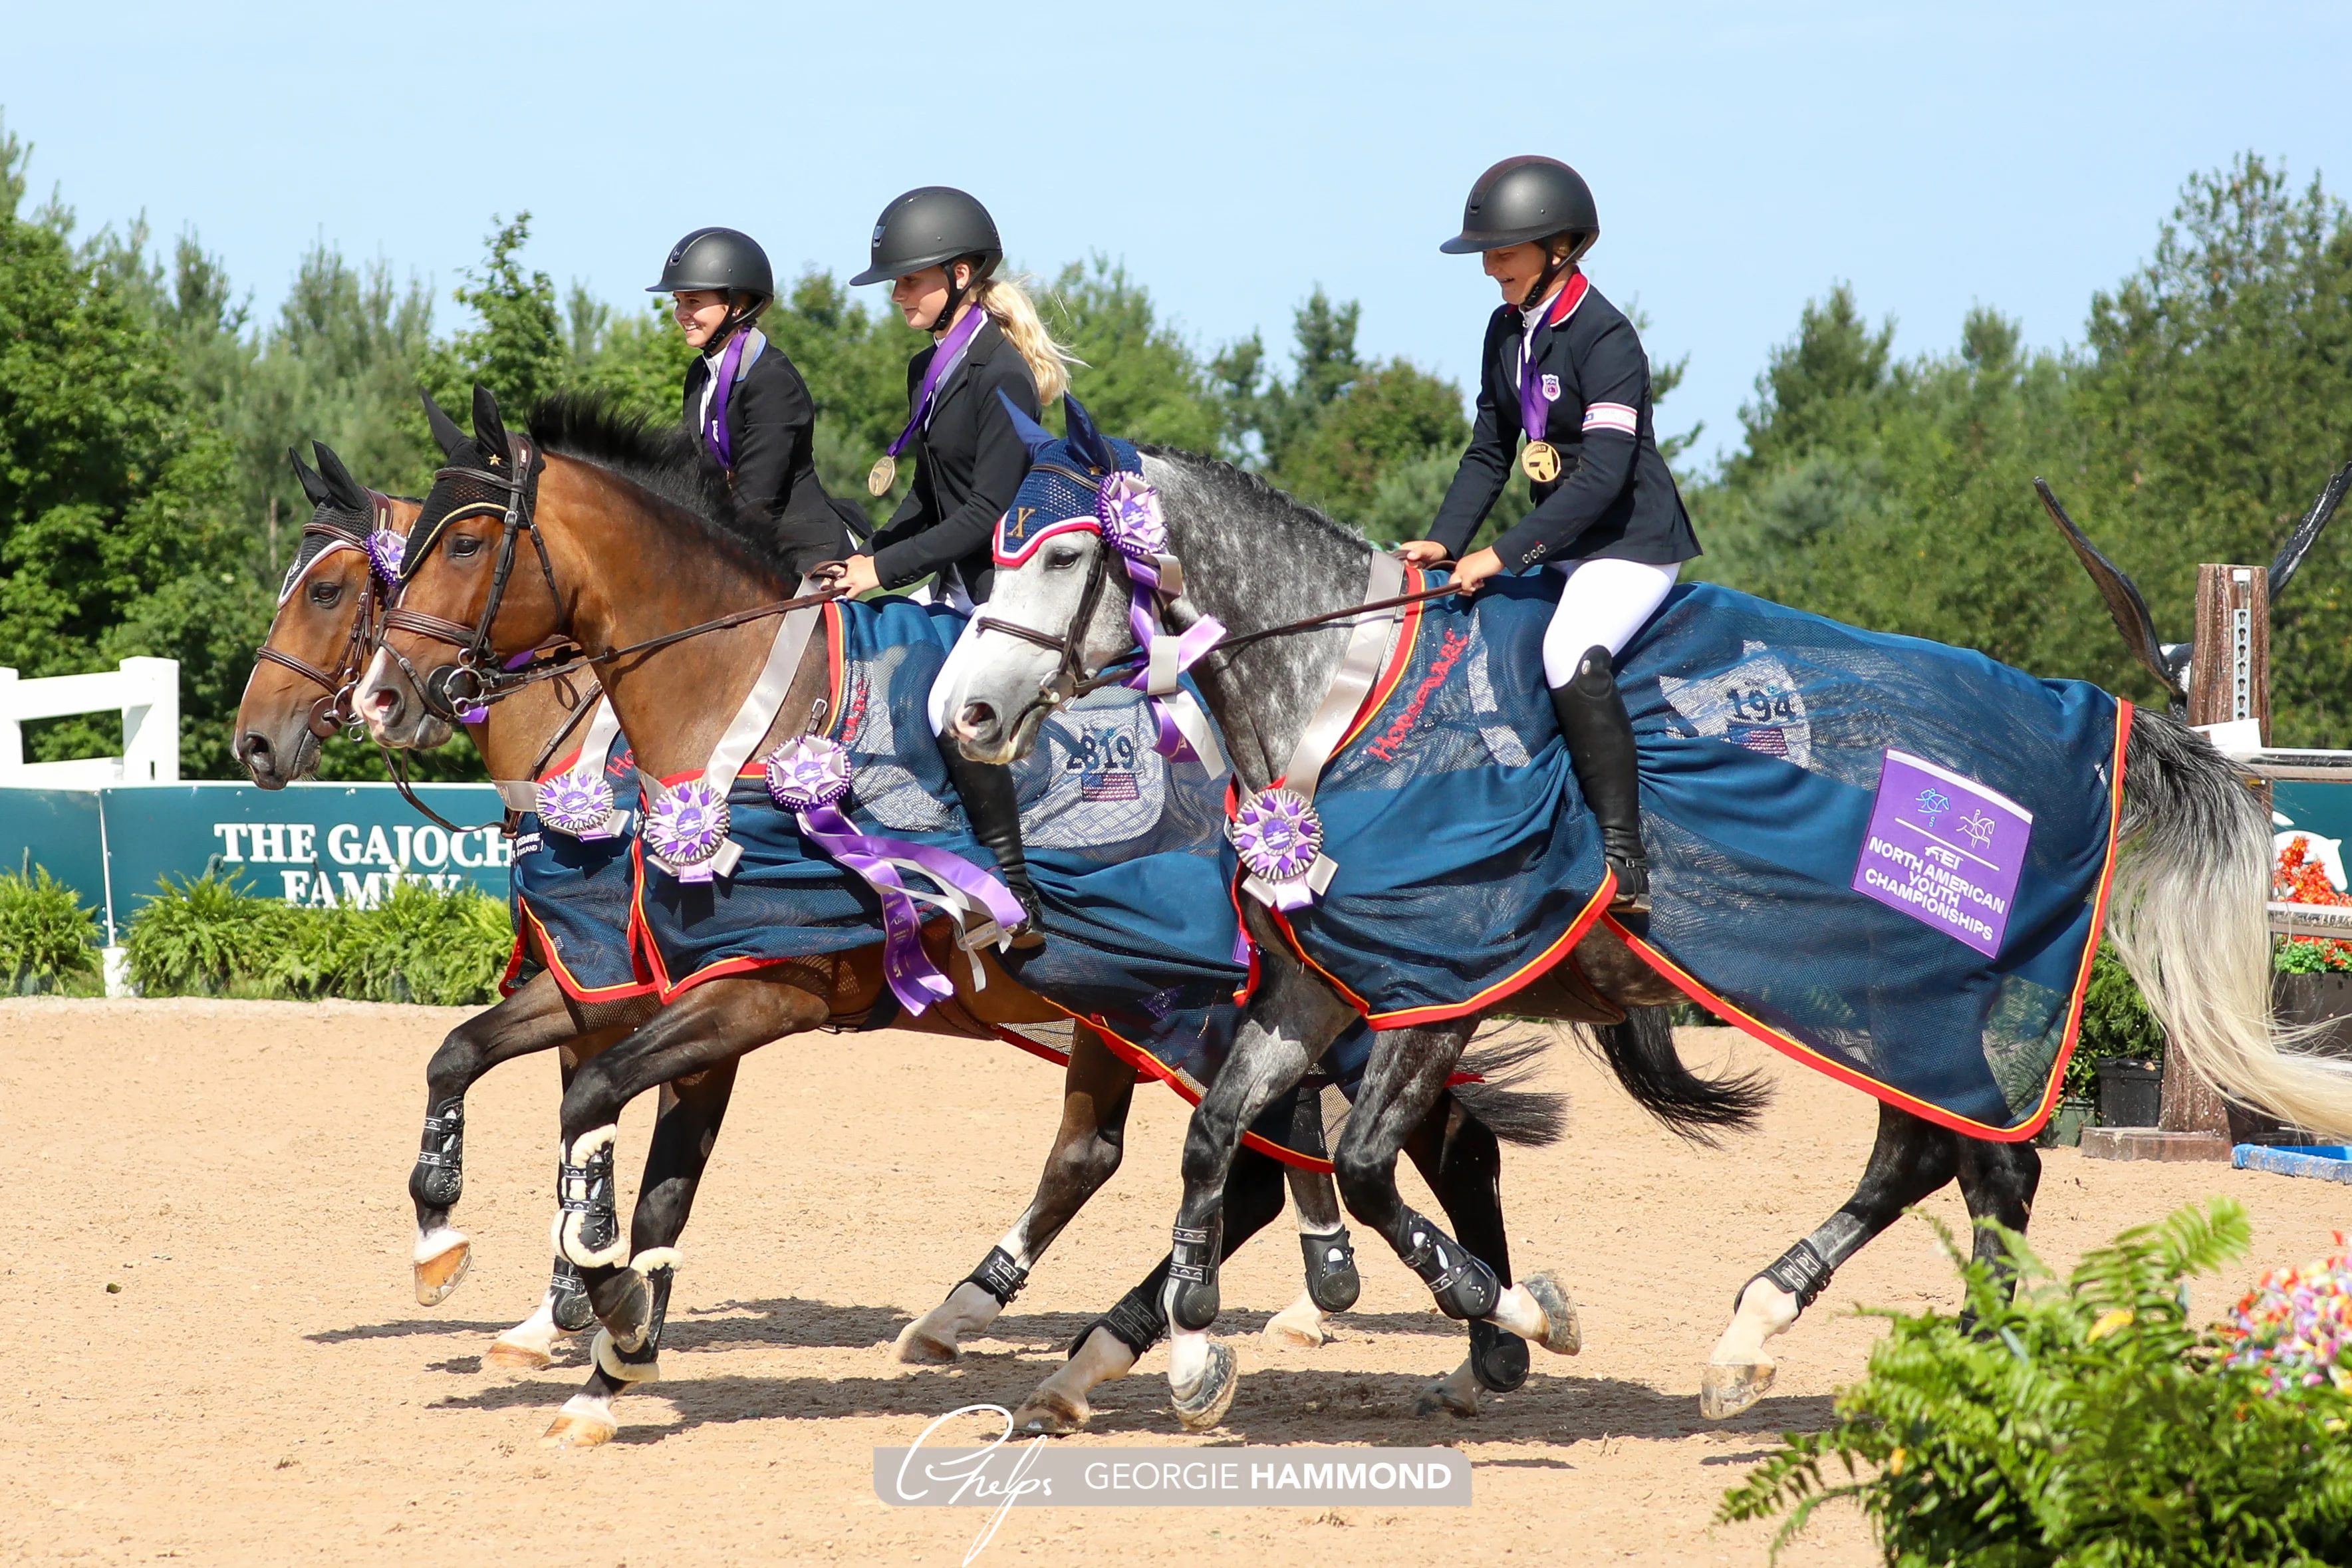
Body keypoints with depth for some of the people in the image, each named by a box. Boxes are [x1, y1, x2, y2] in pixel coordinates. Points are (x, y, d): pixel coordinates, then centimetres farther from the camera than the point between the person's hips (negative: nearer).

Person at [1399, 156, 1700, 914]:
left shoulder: (1605, 339, -20)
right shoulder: (1507, 332, 6)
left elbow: (1602, 476, -26)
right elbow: (1489, 454, 11)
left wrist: (1504, 555, -28)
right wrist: (1443, 542, -5)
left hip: (1633, 542, -10)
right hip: (1561, 541, 10)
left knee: (1572, 655, -33)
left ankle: (1624, 861, -32)